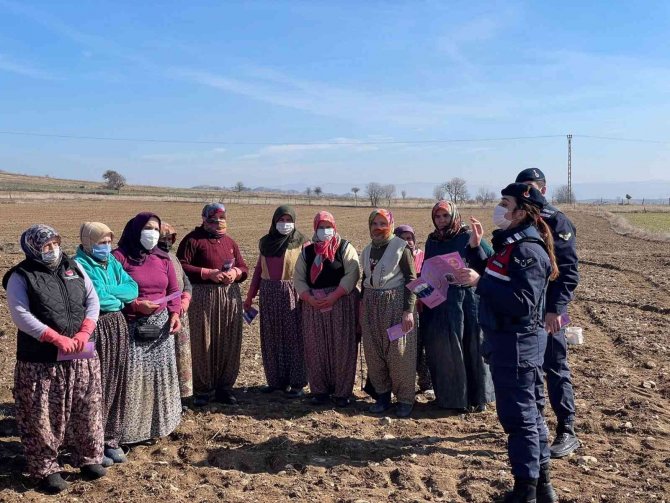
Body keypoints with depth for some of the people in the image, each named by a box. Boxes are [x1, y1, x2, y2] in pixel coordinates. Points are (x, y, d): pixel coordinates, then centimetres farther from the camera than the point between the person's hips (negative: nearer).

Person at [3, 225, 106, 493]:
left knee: (87, 409, 12)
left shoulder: (73, 267, 8)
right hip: (41, 360, -4)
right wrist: (56, 338, -21)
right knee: (43, 417, 4)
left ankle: (89, 458, 28)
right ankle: (46, 468, 19)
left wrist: (85, 332, -10)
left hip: (82, 356, 5)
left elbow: (92, 300, 6)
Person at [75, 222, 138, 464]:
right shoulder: (79, 265, -10)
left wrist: (106, 291, -11)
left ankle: (111, 440, 22)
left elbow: (133, 289, 0)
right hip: (94, 329, -7)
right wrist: (118, 295, -6)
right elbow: (95, 296, -22)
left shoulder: (112, 261, 10)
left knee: (115, 384, 11)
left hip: (117, 326, 7)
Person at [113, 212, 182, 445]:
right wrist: (136, 305, -20)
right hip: (131, 328, -5)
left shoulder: (163, 258, 9)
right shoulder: (119, 257, -8)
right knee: (131, 377, -4)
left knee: (158, 375, 11)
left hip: (160, 325, 6)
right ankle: (128, 429, 10)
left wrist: (174, 314, -2)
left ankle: (154, 425, 26)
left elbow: (173, 290, 13)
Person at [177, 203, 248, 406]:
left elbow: (243, 268, 19)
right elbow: (181, 266, -10)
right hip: (202, 298, -5)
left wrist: (236, 272, -4)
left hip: (230, 297, 6)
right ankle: (202, 390, 11)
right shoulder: (193, 239, -2)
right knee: (202, 344, -1)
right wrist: (208, 273, -18)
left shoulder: (230, 241, 17)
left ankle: (224, 387, 18)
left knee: (229, 344, 6)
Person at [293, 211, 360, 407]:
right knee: (316, 349, 5)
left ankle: (342, 392, 5)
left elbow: (352, 275, -10)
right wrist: (309, 298, -9)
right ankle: (319, 390, 15)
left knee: (341, 348, -3)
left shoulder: (345, 248, 2)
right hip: (313, 306, 3)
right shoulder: (307, 252, 13)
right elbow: (298, 278, 8)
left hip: (341, 303, -3)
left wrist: (333, 297, -18)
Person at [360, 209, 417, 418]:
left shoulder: (401, 247, -5)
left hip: (395, 303, -6)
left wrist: (409, 310, -15)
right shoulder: (368, 250, 13)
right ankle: (382, 395, 19)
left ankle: (405, 399, 8)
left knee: (399, 353, -4)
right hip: (371, 305, 6)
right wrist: (362, 308, 16)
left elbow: (411, 279, -9)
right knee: (374, 352, 6)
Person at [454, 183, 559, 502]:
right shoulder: (509, 244, 11)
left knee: (519, 416, -1)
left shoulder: (528, 250, -19)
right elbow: (492, 280, 18)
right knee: (529, 413, 17)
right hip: (507, 341, 10)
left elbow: (523, 303, -27)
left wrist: (479, 282, -28)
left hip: (516, 344, -10)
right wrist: (476, 246, 10)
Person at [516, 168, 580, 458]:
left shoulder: (557, 223, -9)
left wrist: (555, 309, -21)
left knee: (555, 369, -1)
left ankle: (567, 433, 7)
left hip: (548, 310, -6)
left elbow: (569, 271, -14)